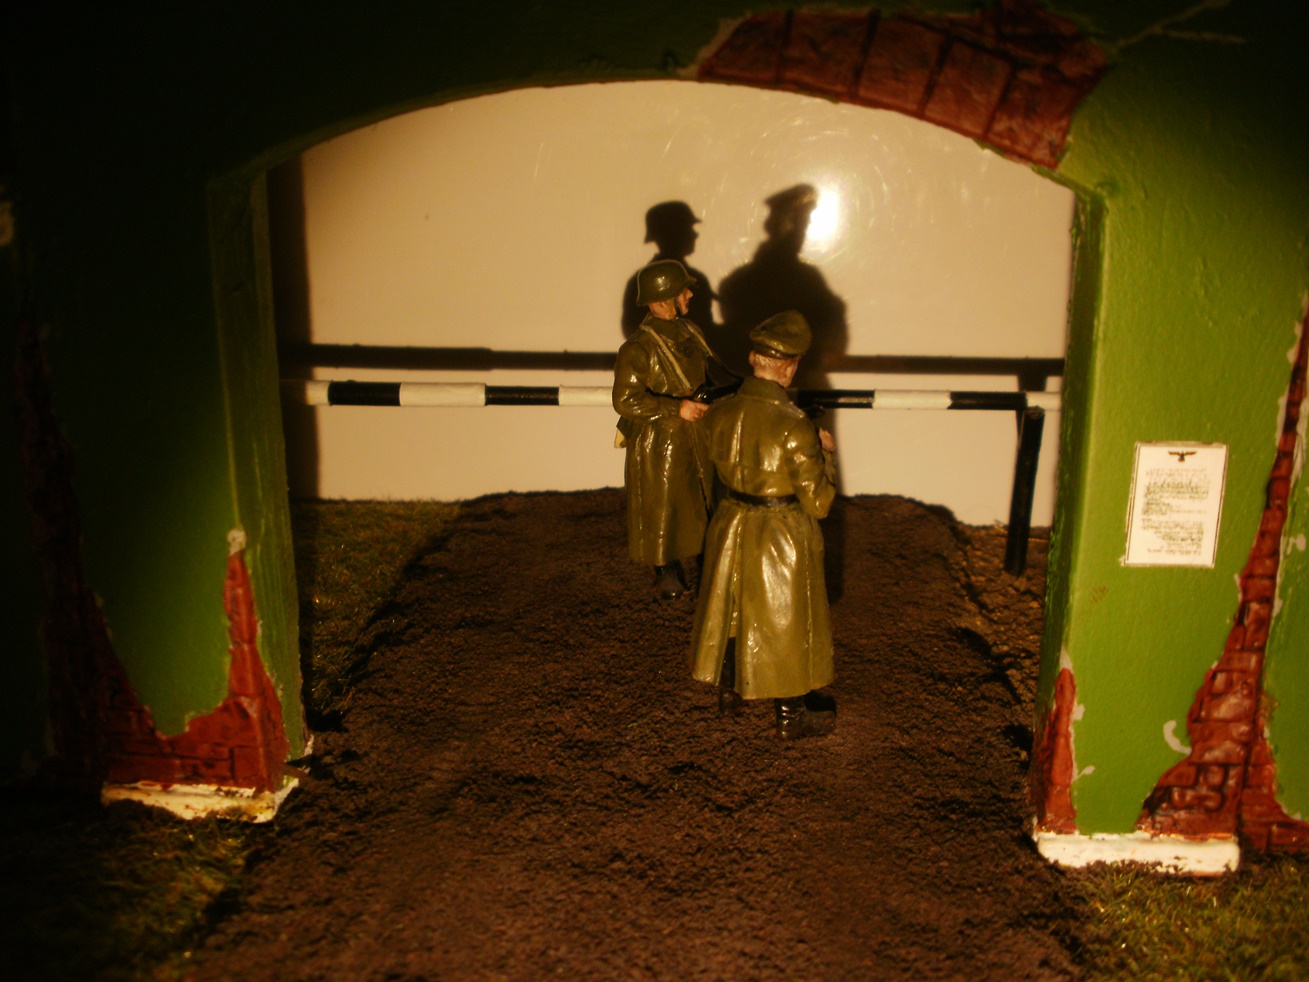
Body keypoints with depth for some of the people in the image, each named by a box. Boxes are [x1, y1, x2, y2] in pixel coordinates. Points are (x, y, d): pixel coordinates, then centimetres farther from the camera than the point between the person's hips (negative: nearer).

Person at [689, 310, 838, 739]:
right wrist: (824, 452, -5)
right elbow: (818, 503, -20)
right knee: (784, 622, 13)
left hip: (731, 529, 5)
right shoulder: (795, 428, -28)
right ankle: (791, 716, 30)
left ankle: (729, 689, 44)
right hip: (781, 539, -5)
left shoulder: (719, 414, -11)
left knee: (732, 608, 25)